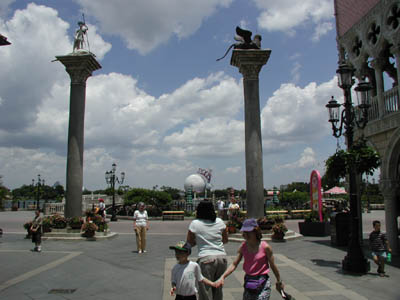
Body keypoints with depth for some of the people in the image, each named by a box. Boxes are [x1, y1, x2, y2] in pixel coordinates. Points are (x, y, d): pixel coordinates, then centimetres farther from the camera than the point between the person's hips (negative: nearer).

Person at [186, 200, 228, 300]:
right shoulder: (220, 222, 5)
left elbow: (189, 243, 3)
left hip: (206, 259, -4)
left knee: (206, 291, 6)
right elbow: (225, 240, 16)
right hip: (222, 257, 4)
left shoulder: (195, 224, -4)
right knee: (218, 290, 18)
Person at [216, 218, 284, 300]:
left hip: (263, 284, -4)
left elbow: (273, 266, -2)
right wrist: (223, 277, -15)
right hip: (248, 282, 4)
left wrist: (279, 282, 10)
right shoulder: (243, 247, -3)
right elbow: (234, 264, -3)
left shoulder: (265, 247, -13)